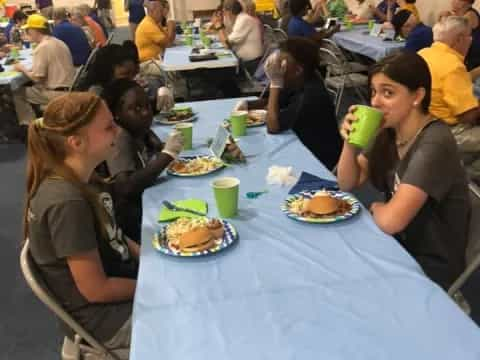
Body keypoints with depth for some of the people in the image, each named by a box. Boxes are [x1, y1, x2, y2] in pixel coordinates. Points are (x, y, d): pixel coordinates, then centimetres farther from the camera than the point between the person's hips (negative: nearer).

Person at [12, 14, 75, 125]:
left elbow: (37, 78, -17)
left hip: (57, 94, -9)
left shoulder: (42, 47, -14)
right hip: (70, 90, 9)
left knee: (18, 94, 5)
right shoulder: (59, 43, 12)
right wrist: (28, 69, 16)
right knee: (30, 88, 25)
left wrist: (22, 69, 1)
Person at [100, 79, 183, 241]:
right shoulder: (119, 137, -16)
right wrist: (167, 154, -26)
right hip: (136, 223, -8)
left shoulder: (141, 130, 4)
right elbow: (125, 188, -28)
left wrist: (168, 149, 1)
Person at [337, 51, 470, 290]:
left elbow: (390, 220, -33)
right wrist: (350, 143, -16)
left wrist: (375, 207, -10)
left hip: (430, 267, -6)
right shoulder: (389, 130, -3)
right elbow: (347, 184, 2)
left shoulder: (434, 143, -27)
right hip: (399, 245, 6)